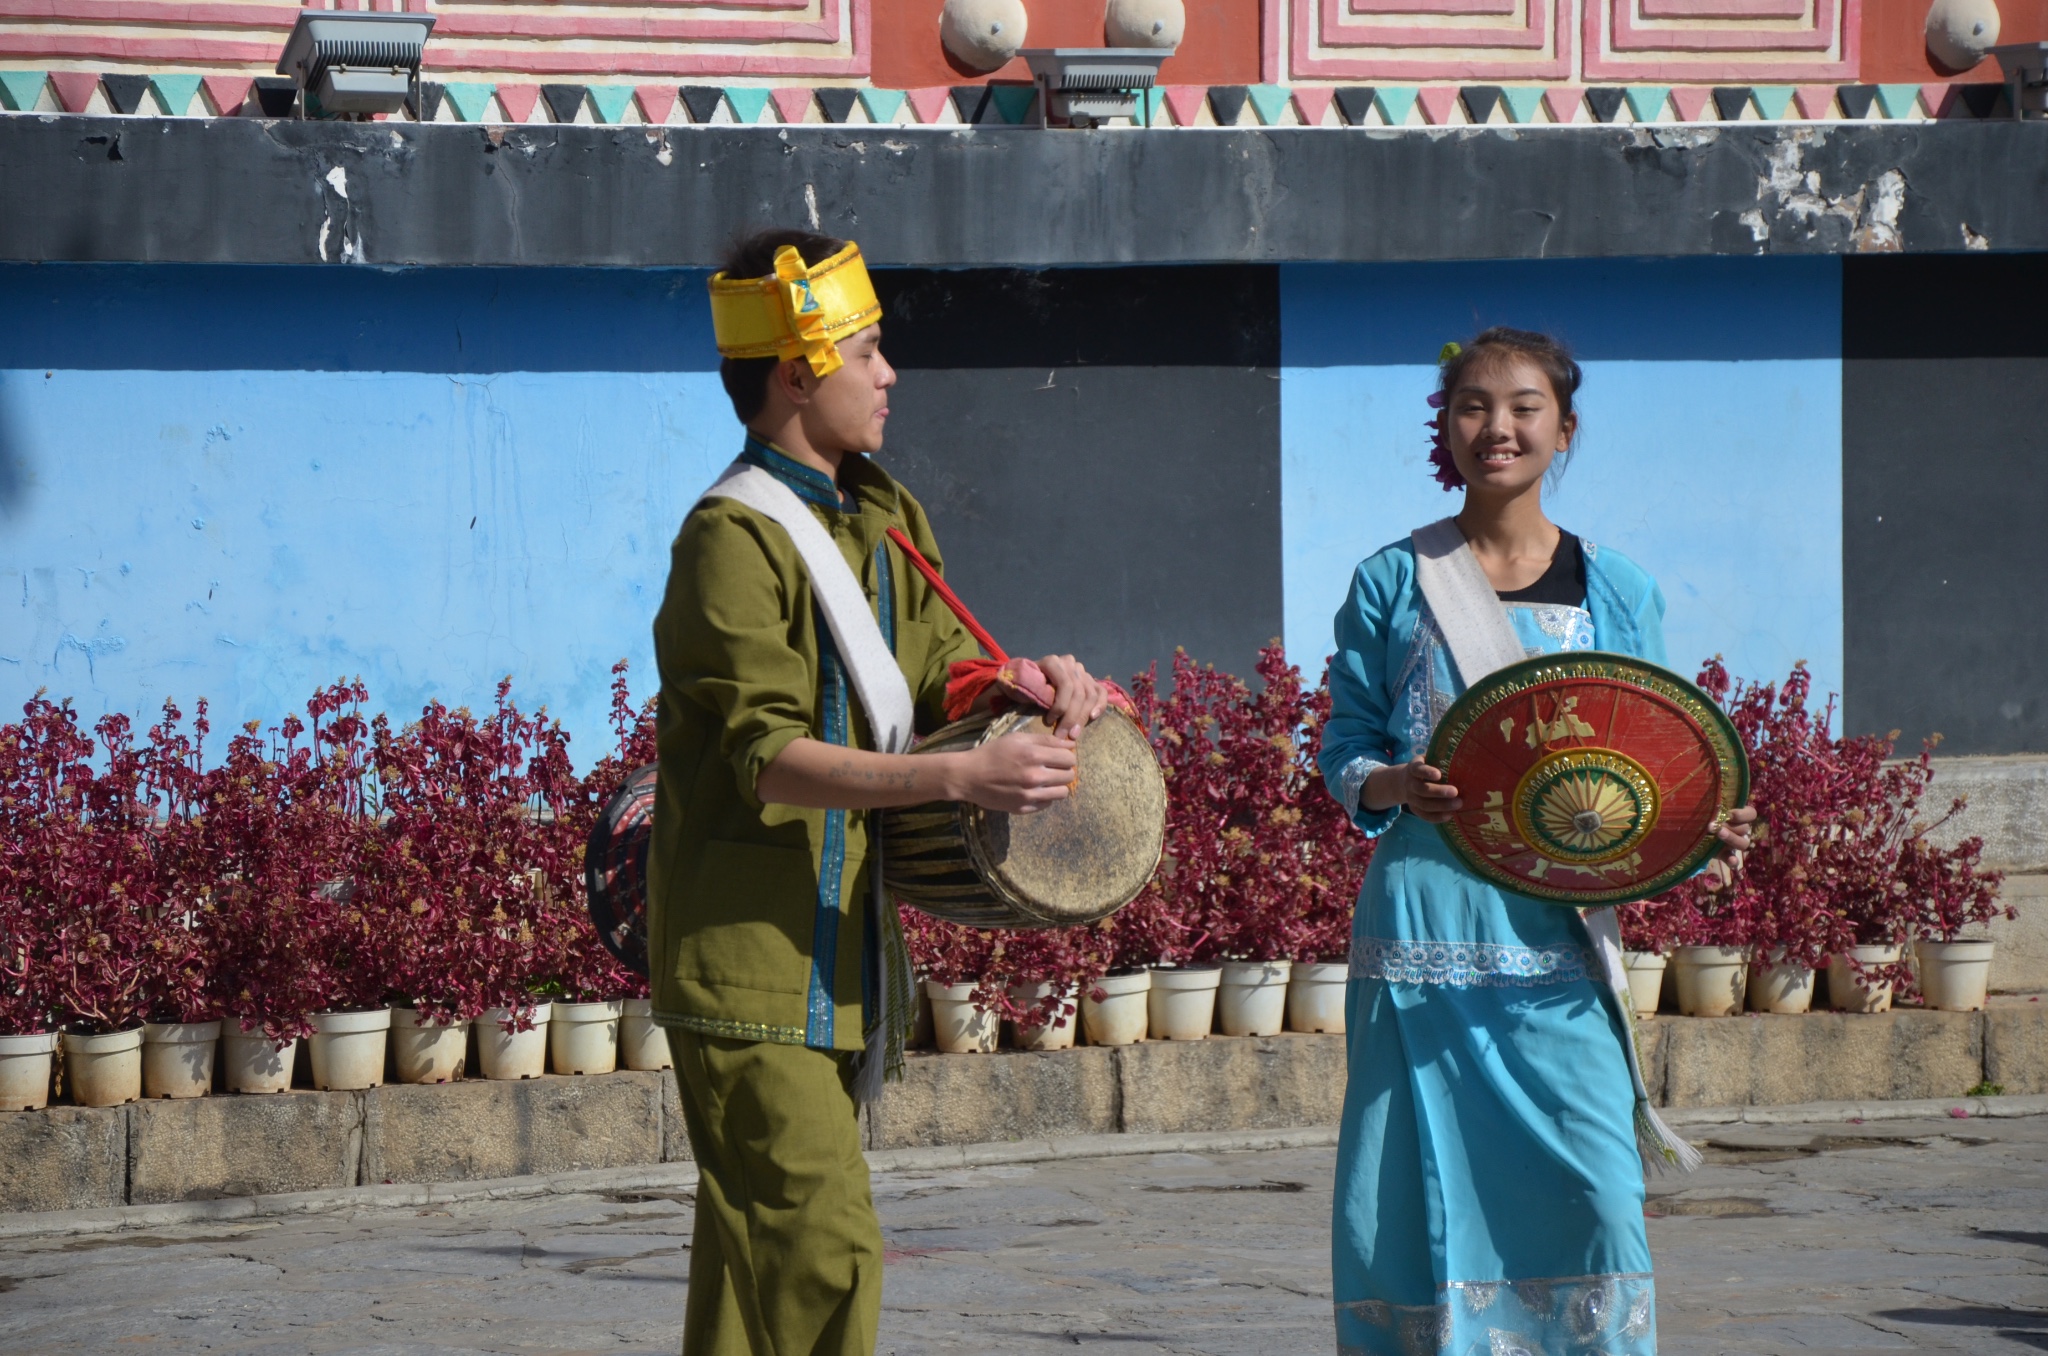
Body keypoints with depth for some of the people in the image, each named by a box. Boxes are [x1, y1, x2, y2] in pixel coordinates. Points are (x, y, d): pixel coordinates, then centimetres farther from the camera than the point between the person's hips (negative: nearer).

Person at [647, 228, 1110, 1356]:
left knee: (758, 1251, 14)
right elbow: (768, 758, -22)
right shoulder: (734, 537, -15)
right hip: (752, 959, -9)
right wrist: (959, 777, -31)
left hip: (838, 952, 9)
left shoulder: (880, 517, 13)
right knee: (823, 1255, -14)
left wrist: (1024, 680, -11)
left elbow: (939, 665, 12)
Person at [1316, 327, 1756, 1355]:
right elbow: (1344, 751, 7)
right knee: (1427, 1186, -3)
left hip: (1558, 928, 0)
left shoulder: (1615, 594, 8)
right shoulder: (1391, 585, 5)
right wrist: (1395, 788, -14)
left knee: (1594, 1192, -9)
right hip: (1425, 918, 0)